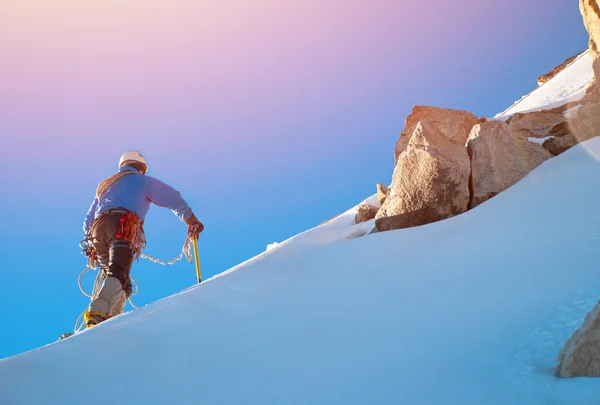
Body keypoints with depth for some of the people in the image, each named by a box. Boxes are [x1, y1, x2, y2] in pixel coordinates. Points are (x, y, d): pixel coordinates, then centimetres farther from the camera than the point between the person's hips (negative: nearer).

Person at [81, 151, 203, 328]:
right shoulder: (143, 181, 24)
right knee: (118, 276, -23)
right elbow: (174, 199, 18)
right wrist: (192, 222, 25)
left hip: (97, 229, 6)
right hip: (122, 227, -6)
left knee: (123, 286, 7)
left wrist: (95, 245, 44)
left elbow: (87, 221, 37)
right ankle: (97, 314, -45)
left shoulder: (104, 185, 39)